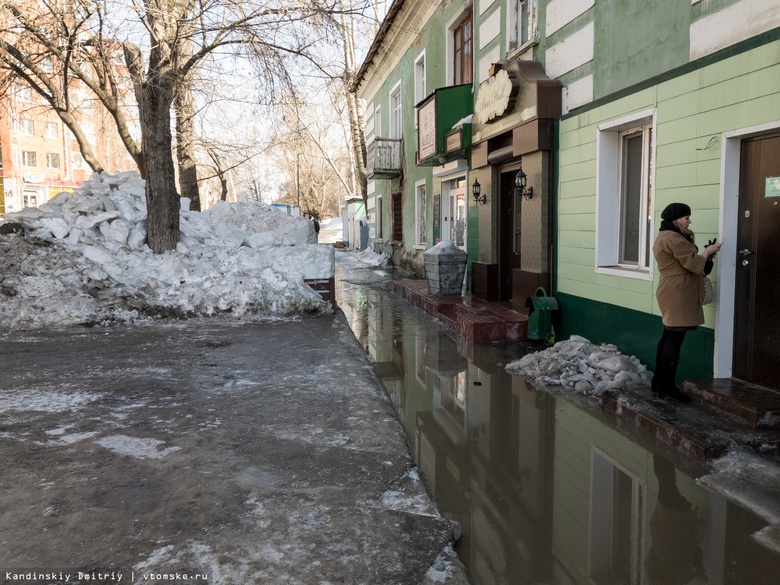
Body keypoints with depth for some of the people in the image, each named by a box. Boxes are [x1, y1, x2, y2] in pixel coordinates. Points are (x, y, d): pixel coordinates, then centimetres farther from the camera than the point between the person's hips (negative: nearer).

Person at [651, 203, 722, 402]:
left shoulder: (666, 236, 19)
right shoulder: (673, 238, -16)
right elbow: (693, 264, -16)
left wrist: (705, 255, 10)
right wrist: (707, 252, 0)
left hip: (673, 294, 11)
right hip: (677, 295, -11)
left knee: (668, 337, 13)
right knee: (674, 340, -8)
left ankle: (658, 382, 19)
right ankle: (667, 387, -5)